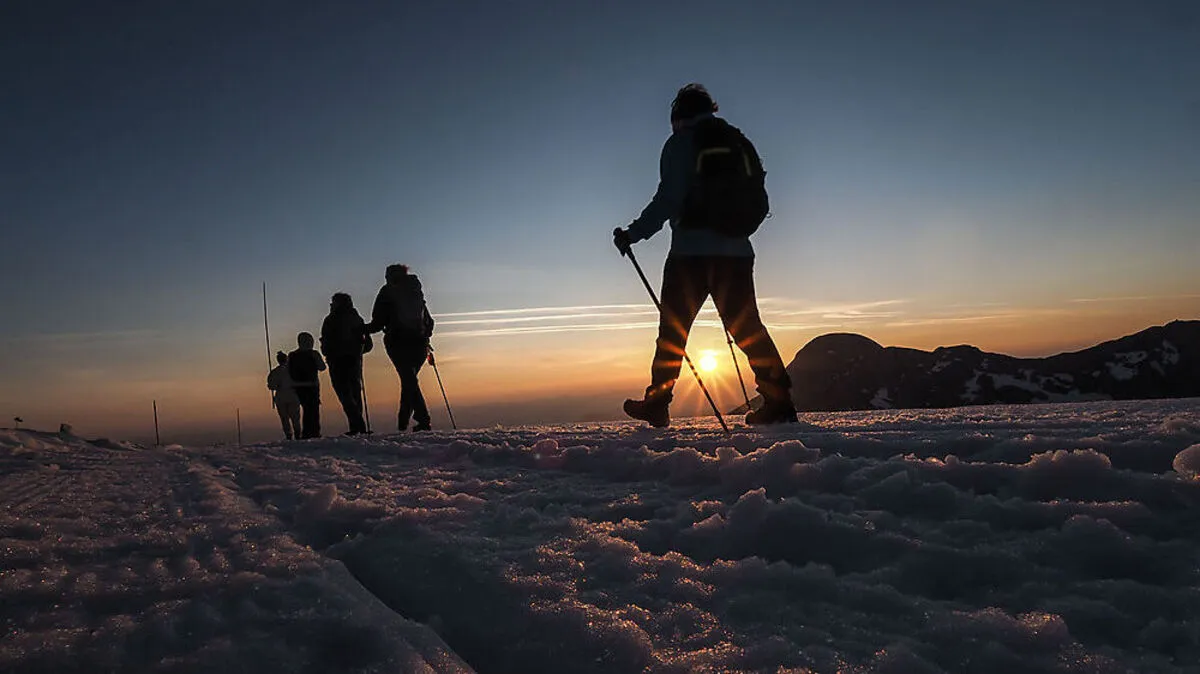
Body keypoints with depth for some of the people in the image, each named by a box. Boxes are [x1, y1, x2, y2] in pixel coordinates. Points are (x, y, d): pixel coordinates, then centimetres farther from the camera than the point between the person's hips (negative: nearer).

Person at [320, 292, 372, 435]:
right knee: (355, 392, 13)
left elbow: (325, 344, -7)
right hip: (355, 360, 5)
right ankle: (359, 425, 9)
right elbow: (367, 343, 11)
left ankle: (357, 423, -21)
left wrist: (327, 354, 11)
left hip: (337, 361, -5)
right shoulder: (357, 319, 13)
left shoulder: (330, 320, -1)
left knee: (344, 393, -7)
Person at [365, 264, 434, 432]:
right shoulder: (416, 291, 17)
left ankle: (423, 420, -21)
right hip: (419, 343, 4)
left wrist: (364, 330, 18)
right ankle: (402, 423, 18)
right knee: (410, 380, 15)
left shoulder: (387, 292, 5)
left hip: (398, 343, -4)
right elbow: (429, 322, 17)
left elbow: (378, 322, 0)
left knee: (408, 380, -9)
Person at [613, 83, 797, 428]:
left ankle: (657, 403, 9)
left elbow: (668, 199, -11)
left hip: (691, 251, -5)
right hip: (737, 251, 5)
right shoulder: (740, 143, 16)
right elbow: (758, 200, 16)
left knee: (673, 328, 5)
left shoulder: (682, 143, 0)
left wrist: (632, 234, -7)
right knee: (747, 328, 8)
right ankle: (778, 401, 1)